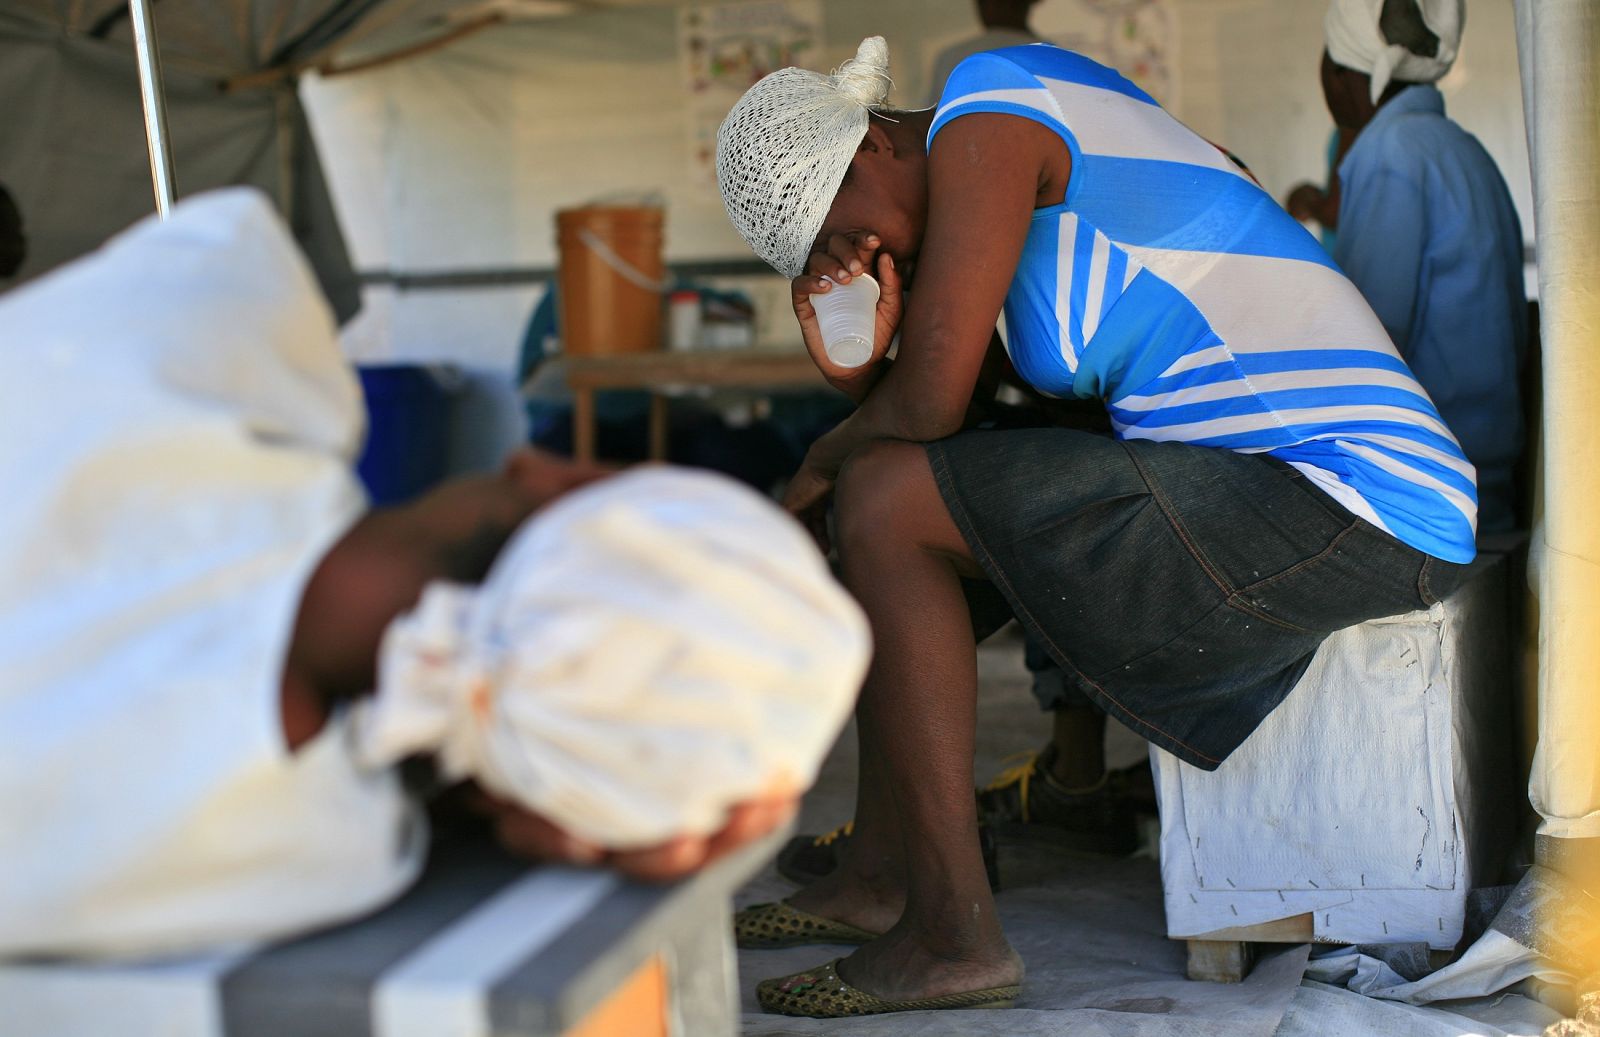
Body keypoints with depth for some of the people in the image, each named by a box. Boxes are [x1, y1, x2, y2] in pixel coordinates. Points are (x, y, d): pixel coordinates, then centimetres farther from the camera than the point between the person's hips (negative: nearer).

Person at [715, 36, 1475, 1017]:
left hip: (1328, 510, -11)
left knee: (884, 504, -13)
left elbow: (931, 400, -15)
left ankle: (955, 933, -10)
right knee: (919, 518, 19)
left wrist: (823, 465, 4)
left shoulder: (983, 111, -9)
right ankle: (883, 874, 22)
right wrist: (856, 370, 1)